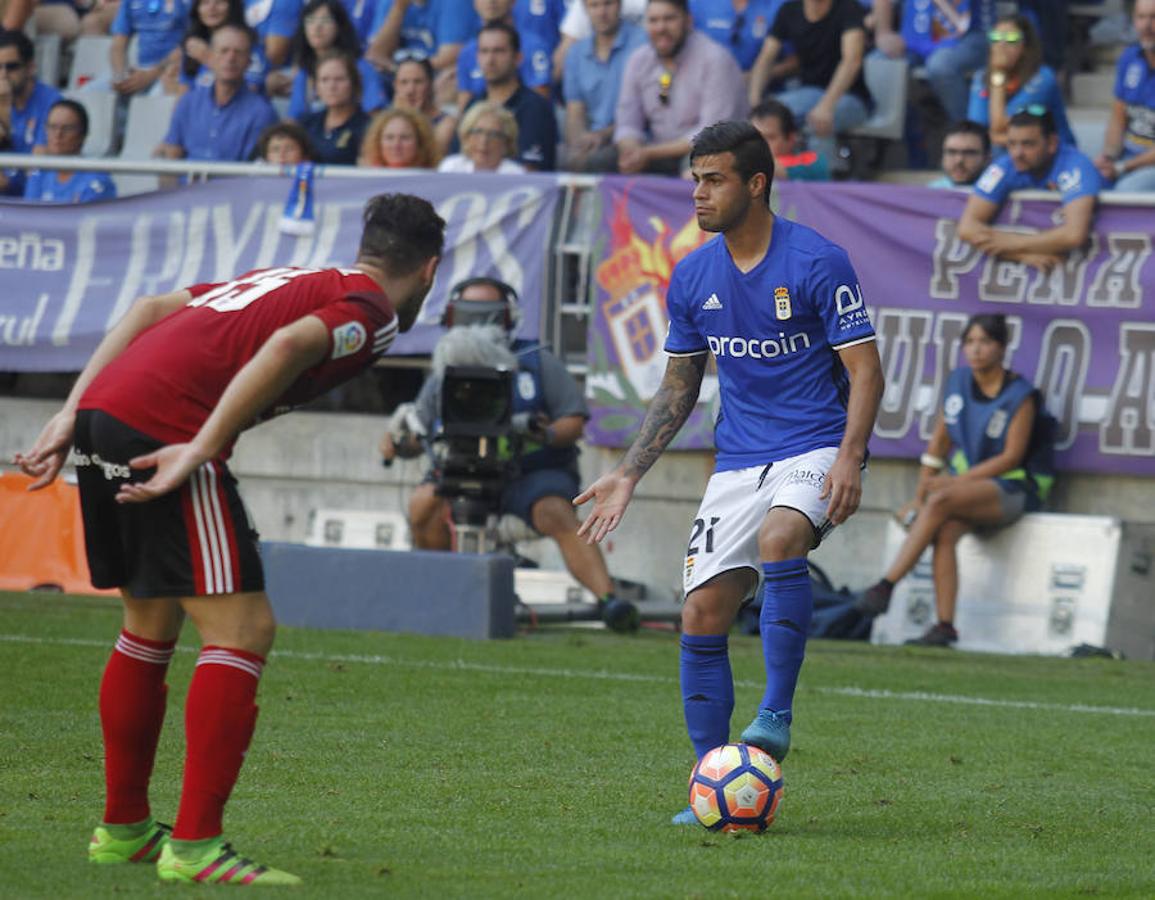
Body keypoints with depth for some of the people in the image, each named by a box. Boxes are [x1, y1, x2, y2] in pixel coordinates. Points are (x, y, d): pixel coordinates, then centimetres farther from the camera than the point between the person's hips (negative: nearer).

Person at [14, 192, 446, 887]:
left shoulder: (293, 278, 28)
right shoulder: (373, 310, 3)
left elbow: (148, 309, 23)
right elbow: (289, 346, -17)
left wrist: (73, 416, 20)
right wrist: (199, 451, -18)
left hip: (103, 413, 9)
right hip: (163, 432, -9)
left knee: (151, 623, 22)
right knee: (242, 628, -5)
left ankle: (123, 828, 31)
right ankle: (195, 847, -8)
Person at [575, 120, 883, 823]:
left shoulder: (819, 262, -9)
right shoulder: (692, 277, 8)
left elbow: (865, 371, -9)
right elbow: (679, 388, 18)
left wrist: (849, 457, -23)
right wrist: (628, 475, 11)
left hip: (816, 446, -5)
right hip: (738, 460, 5)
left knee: (780, 538, -36)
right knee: (703, 613, -6)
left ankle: (777, 714, -27)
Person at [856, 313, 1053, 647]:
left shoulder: (1020, 396, -10)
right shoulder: (959, 381, 7)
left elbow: (1012, 457, -12)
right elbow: (940, 440, 13)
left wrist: (955, 481, -17)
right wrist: (921, 492, 5)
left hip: (1012, 490, -5)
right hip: (969, 479, 5)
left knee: (940, 501, -31)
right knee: (944, 532, -26)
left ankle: (886, 585, -32)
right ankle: (944, 626, -30)